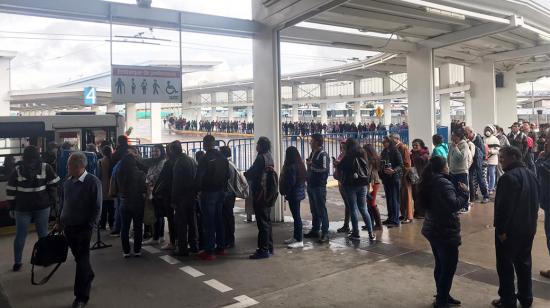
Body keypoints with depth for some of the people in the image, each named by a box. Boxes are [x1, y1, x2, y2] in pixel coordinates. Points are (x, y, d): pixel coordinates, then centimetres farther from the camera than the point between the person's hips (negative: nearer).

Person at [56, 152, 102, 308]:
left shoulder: (93, 182, -16)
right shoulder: (67, 181, 3)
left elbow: (97, 208, -13)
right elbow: (63, 203, 15)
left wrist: (89, 227, -15)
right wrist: (60, 222, 14)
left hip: (83, 228, -6)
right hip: (68, 226, 6)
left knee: (82, 260, 1)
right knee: (78, 256, 20)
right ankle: (88, 276, 46)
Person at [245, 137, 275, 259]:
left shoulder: (261, 158, -17)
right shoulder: (269, 157, 12)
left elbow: (251, 173, -14)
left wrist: (244, 174, 6)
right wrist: (248, 174, 14)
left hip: (259, 194, -9)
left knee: (262, 222, -5)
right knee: (267, 221, 15)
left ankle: (263, 250, 0)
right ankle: (269, 248, 24)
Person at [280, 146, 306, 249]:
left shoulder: (291, 167, -19)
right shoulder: (300, 164, 9)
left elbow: (291, 182, -21)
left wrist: (284, 191, -6)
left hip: (293, 194, -10)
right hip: (299, 193, 10)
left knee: (296, 216, -5)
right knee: (296, 215, 16)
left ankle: (299, 241, -1)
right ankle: (295, 237, 26)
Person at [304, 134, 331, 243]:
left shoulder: (323, 155, -12)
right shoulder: (312, 153, 15)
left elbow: (324, 169, -24)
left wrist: (311, 165, -16)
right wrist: (309, 164, 8)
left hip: (319, 186, -9)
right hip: (311, 185, 9)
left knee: (321, 210, -5)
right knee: (314, 210, 15)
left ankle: (325, 234, 0)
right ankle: (315, 230, 24)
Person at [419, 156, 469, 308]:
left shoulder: (429, 182, 8)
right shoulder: (443, 183, -21)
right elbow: (453, 205, -29)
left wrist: (457, 190, 8)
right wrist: (464, 192, -15)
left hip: (433, 229, 9)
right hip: (445, 231, -9)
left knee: (440, 265, 20)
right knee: (448, 267, 2)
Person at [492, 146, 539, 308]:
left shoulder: (508, 177, -21)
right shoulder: (530, 174, 9)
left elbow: (504, 206, -24)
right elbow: (535, 202, 16)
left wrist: (501, 229, -18)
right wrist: (531, 221, 22)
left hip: (510, 229, -9)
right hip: (528, 227, 9)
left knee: (505, 265, 3)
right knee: (524, 262, 19)